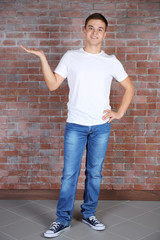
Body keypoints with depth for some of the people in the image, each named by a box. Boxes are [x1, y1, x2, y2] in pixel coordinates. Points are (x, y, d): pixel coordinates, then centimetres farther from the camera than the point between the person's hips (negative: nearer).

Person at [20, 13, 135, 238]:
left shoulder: (111, 61, 5)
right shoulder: (71, 57, 3)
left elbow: (129, 87, 13)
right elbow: (53, 84, -2)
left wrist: (120, 113, 4)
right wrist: (42, 58, -8)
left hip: (101, 126, 2)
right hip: (75, 125, -1)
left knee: (95, 173, 10)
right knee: (69, 174, 0)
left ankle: (89, 214, 27)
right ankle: (63, 220, 13)